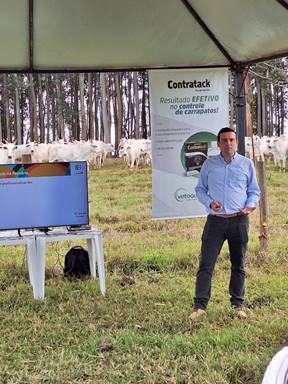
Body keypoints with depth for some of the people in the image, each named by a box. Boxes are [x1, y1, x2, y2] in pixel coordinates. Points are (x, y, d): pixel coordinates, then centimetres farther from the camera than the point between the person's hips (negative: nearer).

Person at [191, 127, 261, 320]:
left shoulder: (247, 164, 7)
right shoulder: (209, 164, 7)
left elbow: (254, 191, 13)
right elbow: (200, 188, 13)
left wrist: (251, 205, -7)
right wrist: (209, 203, -6)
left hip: (239, 221, 1)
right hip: (215, 221, 0)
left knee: (238, 265, 9)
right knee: (206, 264, -4)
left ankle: (238, 305, 21)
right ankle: (200, 305, 2)